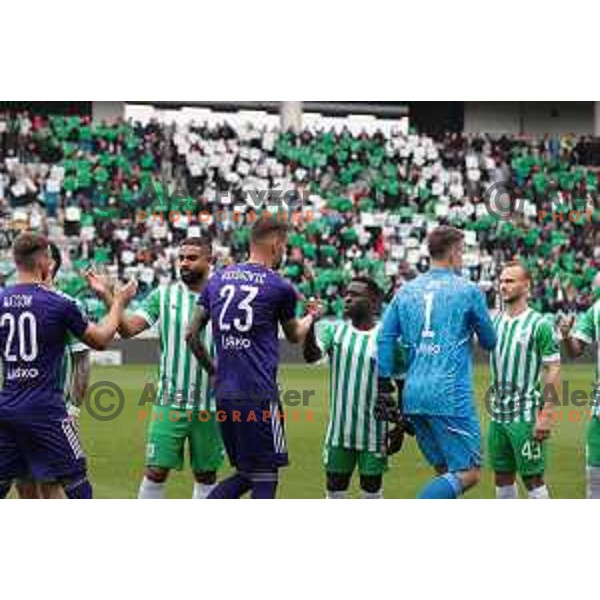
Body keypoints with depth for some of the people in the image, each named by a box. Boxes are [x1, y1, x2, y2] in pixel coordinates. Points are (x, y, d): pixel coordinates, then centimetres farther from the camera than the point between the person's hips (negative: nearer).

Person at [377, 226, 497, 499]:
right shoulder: (467, 291, 0)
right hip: (451, 395, -6)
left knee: (446, 471, 16)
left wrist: (383, 389, 10)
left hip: (413, 395, 6)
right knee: (468, 473, -4)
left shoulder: (406, 291, 12)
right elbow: (490, 342, 10)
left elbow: (385, 339, 7)